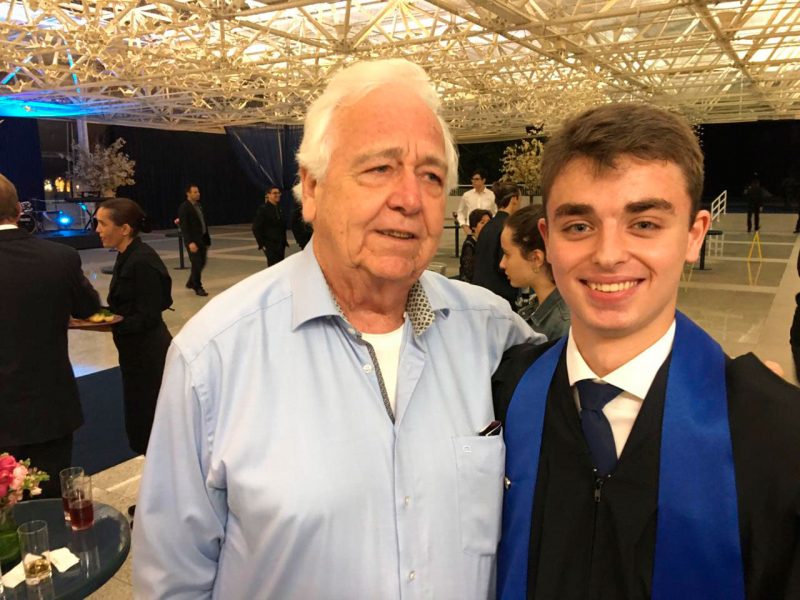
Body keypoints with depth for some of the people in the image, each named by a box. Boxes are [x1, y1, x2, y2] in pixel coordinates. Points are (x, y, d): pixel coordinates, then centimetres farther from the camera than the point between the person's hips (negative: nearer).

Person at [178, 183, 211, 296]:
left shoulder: (198, 205, 12)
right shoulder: (184, 207, -12)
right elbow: (184, 227, -17)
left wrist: (207, 239, 13)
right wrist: (190, 242, -25)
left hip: (202, 239, 8)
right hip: (193, 241, -8)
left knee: (202, 263, 13)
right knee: (197, 264, -3)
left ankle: (191, 283, 31)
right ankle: (198, 288, 10)